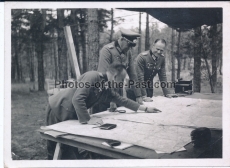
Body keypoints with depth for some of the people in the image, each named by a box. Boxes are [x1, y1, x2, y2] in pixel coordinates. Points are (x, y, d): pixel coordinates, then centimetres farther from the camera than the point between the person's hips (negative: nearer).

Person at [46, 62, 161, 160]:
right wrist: (87, 120, -31)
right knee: (55, 150, 1)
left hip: (71, 115, 8)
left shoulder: (107, 89, 4)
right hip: (59, 109, -8)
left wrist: (145, 109, 14)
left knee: (70, 148, 11)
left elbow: (122, 100, 12)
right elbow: (77, 99, -32)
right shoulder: (93, 76, -23)